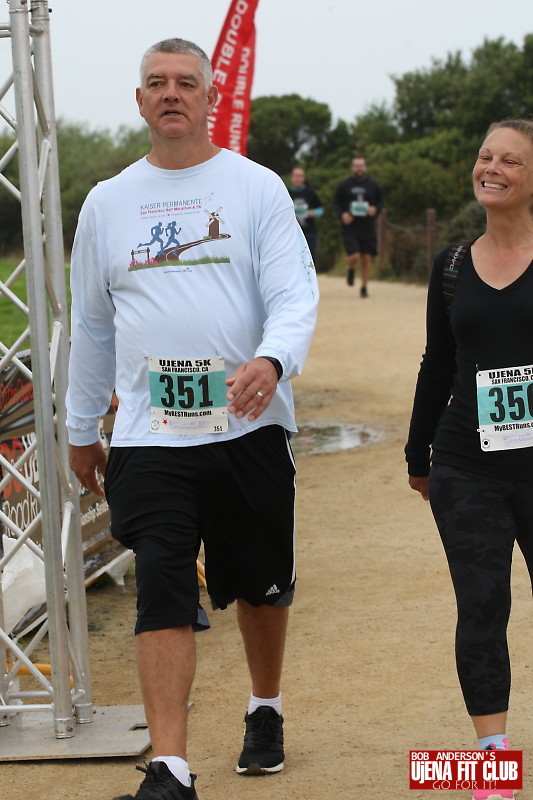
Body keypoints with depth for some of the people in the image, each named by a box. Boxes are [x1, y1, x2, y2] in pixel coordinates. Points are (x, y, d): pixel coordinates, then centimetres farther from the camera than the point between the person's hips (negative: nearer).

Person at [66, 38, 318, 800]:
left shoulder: (258, 187, 2)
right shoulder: (107, 202, 10)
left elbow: (295, 294, -7)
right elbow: (91, 324, 19)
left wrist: (272, 362, -28)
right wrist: (80, 429, 21)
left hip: (249, 425, 0)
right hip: (150, 435, 1)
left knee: (262, 584, 14)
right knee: (162, 593, -11)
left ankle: (266, 711, 39)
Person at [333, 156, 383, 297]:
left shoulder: (373, 185, 7)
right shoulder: (344, 185, 2)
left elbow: (380, 202, 14)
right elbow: (336, 202, 7)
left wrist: (375, 209, -8)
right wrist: (342, 214, -11)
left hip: (368, 228, 2)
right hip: (350, 228, -2)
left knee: (366, 258, 0)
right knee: (354, 256, -16)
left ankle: (364, 287, 14)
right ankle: (350, 269, 20)